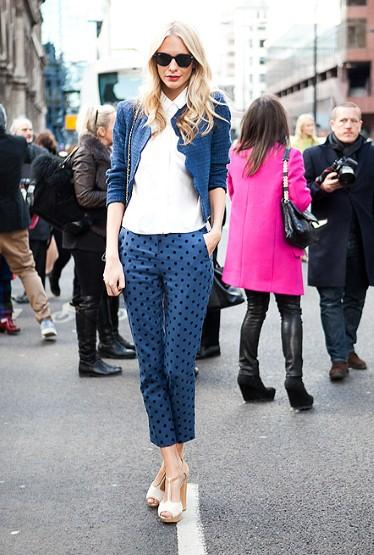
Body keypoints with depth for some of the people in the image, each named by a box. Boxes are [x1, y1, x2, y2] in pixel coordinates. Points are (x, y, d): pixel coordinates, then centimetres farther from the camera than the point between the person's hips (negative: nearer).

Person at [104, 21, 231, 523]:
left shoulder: (212, 110, 4)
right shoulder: (132, 113, 9)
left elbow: (218, 176, 11)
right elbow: (117, 181, 8)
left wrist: (217, 228, -5)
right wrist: (111, 254, 1)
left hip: (187, 247, -3)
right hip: (137, 247, 3)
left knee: (179, 364, -2)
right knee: (151, 364, 5)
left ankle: (172, 462, 17)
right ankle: (174, 466, 15)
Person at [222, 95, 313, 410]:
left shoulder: (236, 156, 2)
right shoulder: (288, 156, -12)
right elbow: (301, 200, -15)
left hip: (245, 246, 4)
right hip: (278, 245, -4)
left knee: (255, 309, 15)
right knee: (290, 311, 3)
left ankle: (248, 374, 16)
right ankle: (294, 378, -5)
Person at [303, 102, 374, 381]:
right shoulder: (314, 155, 3)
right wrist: (322, 187, -17)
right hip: (329, 240, -2)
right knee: (331, 300, -3)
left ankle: (348, 347, 26)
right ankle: (339, 357, 0)